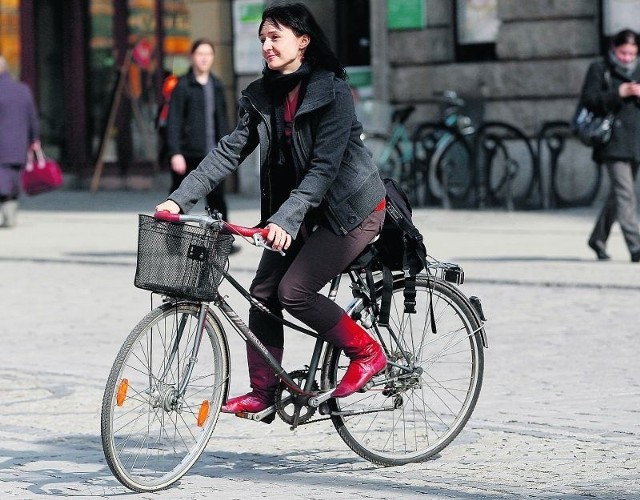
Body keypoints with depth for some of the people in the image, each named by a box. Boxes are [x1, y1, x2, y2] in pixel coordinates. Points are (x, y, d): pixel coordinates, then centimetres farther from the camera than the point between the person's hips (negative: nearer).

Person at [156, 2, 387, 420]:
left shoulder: (332, 92, -19)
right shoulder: (262, 96, 2)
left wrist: (285, 218, -36)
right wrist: (180, 198, -12)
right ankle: (262, 394, 7)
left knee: (294, 291, -18)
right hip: (300, 212, 7)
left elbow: (324, 166, -26)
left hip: (350, 208, -7)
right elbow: (229, 152, -1)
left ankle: (367, 352, -1)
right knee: (263, 294, -2)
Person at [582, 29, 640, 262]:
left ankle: (598, 239, 28)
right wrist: (618, 93, -18)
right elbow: (589, 100, -10)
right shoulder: (599, 70, 1)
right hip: (613, 141, -6)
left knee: (618, 194, 13)